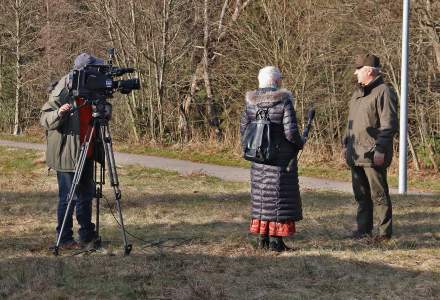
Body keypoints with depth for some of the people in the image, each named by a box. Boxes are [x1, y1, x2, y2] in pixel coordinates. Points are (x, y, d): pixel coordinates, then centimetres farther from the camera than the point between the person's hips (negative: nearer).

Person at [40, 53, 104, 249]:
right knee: (68, 197, -3)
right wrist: (59, 113, -33)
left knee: (86, 194, 17)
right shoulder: (62, 92, -14)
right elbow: (44, 119, -14)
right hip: (67, 154, -8)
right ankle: (64, 239, 6)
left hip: (86, 153, 8)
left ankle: (87, 234, 29)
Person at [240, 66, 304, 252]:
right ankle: (276, 240, 3)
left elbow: (243, 129, 5)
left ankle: (262, 237, 19)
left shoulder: (251, 102, 0)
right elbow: (291, 132, -19)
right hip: (282, 158, -5)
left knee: (261, 196, 15)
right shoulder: (284, 101, -14)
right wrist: (300, 143, 2)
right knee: (280, 196, 2)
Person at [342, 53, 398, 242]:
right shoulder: (358, 93, 18)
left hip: (373, 155, -9)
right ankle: (363, 229, 21)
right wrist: (346, 144, 20)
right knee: (361, 194, 13)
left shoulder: (383, 92, -11)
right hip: (356, 154, 9)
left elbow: (389, 125, -17)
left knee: (379, 194, -3)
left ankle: (385, 231, 4)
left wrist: (380, 150, -21)